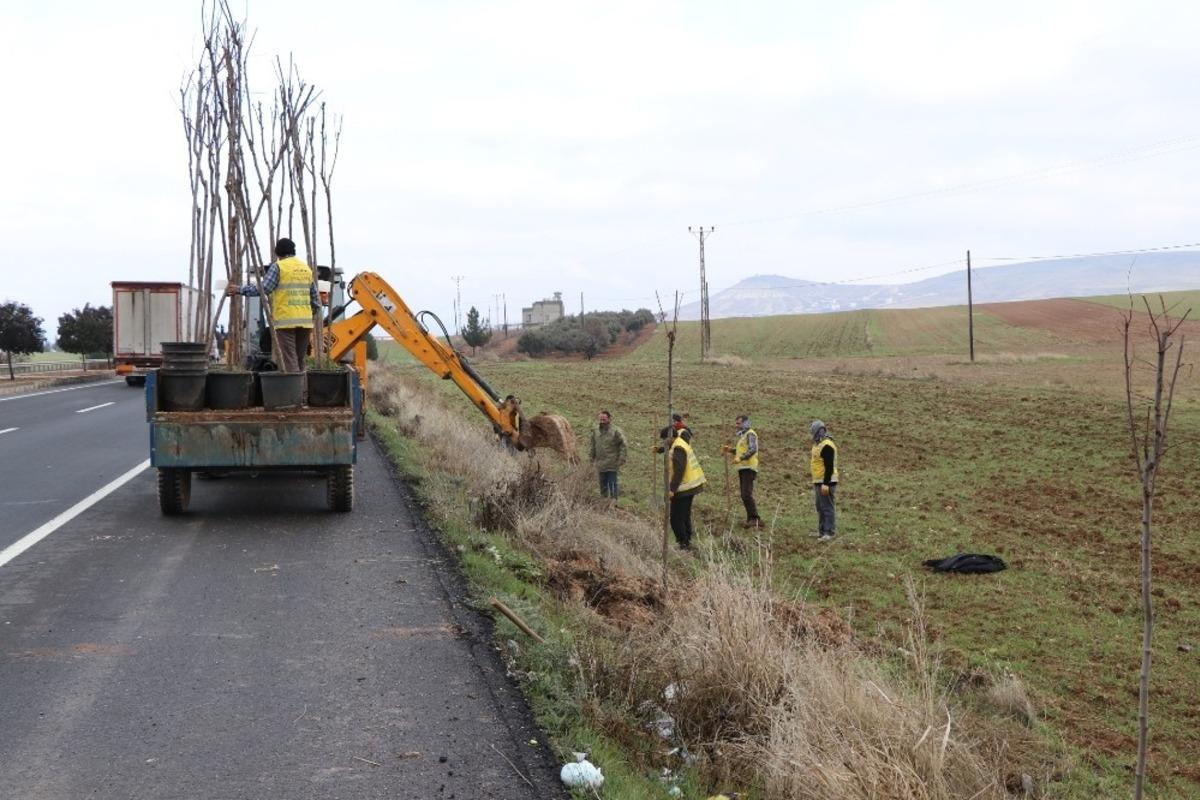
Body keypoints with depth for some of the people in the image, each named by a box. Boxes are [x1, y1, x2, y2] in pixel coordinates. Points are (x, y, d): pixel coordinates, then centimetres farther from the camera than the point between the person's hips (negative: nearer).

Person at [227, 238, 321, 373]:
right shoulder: (306, 268, 17)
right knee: (299, 361, 11)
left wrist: (239, 290, -2)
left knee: (288, 362, -8)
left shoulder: (278, 267, -1)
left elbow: (264, 288, -10)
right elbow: (315, 298, 17)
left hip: (285, 321, -5)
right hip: (305, 321, 6)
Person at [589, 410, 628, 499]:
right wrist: (592, 457, 16)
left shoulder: (615, 431, -10)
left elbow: (622, 445, -7)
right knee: (603, 484, 12)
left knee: (612, 483, -3)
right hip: (600, 463, 5)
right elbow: (593, 445, 17)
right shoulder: (596, 431, 5)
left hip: (612, 464, -5)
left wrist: (621, 458, -10)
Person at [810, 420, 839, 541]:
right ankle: (822, 531, 22)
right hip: (819, 481, 11)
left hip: (826, 482, -11)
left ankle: (830, 532, -6)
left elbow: (829, 467, -22)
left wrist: (825, 484, -25)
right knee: (820, 508, 15)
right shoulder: (818, 444, 15)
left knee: (827, 507, -8)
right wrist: (815, 482, 25)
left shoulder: (827, 446, -17)